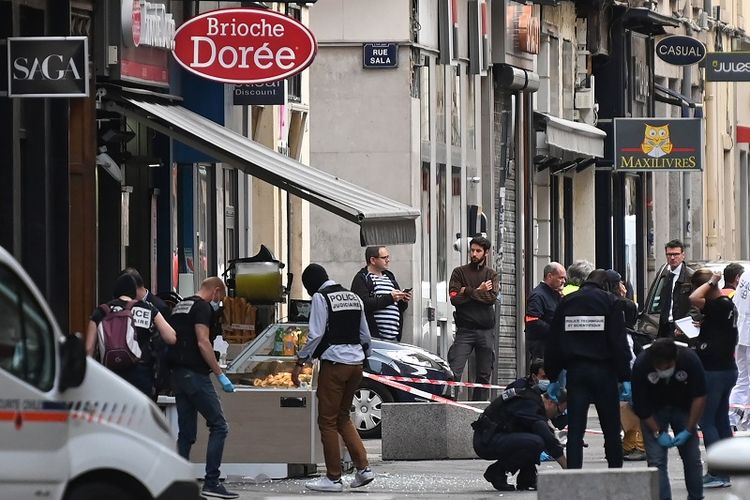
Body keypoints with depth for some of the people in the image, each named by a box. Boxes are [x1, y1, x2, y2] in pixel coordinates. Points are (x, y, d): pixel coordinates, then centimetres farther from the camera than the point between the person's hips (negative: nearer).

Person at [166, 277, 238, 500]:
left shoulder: (179, 307, 19)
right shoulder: (202, 307, -8)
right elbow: (203, 343, -17)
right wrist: (220, 375, -15)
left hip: (177, 373, 9)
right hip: (195, 375, -9)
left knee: (186, 432, 10)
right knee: (219, 426, -5)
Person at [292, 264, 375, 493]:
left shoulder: (321, 298, -8)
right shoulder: (353, 297, 15)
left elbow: (315, 335, -14)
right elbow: (365, 335, 18)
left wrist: (300, 362, -8)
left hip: (334, 363, -8)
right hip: (356, 362, 8)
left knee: (328, 420, 0)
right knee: (343, 417, 18)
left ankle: (333, 478, 1)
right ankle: (363, 468, 7)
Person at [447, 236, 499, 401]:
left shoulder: (492, 275, 10)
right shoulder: (460, 272, 6)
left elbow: (492, 298, -8)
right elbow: (455, 298, -8)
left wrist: (468, 292, -8)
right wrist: (479, 292, -8)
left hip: (486, 330, 2)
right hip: (465, 330, -2)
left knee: (484, 375, 6)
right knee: (453, 372, -13)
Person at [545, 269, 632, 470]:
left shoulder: (566, 302, 9)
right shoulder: (610, 302, -2)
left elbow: (554, 342, 10)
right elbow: (619, 342, -9)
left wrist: (553, 377, 14)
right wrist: (625, 377, -7)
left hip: (575, 371, 2)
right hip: (603, 371, -2)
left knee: (575, 430, 0)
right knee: (611, 430, 9)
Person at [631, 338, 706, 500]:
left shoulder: (690, 359, -28)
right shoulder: (641, 364, -30)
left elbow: (699, 397, -17)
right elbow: (640, 405, -19)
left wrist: (689, 431, -17)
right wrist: (657, 433, -20)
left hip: (683, 407, 1)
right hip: (653, 411, -1)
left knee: (692, 458, 1)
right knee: (656, 460, -12)